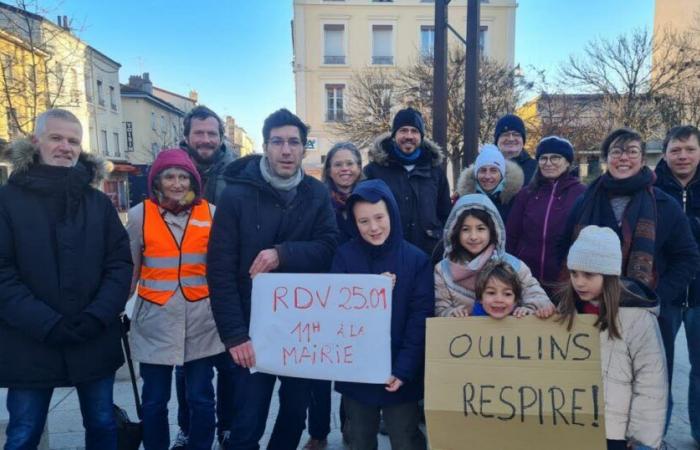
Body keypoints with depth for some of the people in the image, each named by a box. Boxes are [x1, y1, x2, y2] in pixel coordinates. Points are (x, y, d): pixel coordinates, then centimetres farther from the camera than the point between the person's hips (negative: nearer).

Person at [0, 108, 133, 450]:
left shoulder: (100, 203, 6)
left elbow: (120, 263, 0)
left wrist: (97, 317, -14)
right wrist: (46, 325, -18)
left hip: (95, 342, 2)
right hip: (29, 345, -2)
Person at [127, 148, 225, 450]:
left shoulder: (211, 214, -1)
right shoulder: (140, 214, -1)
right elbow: (129, 269, 7)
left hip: (201, 321, 0)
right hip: (155, 321, 0)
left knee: (201, 398, 9)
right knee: (154, 400, 11)